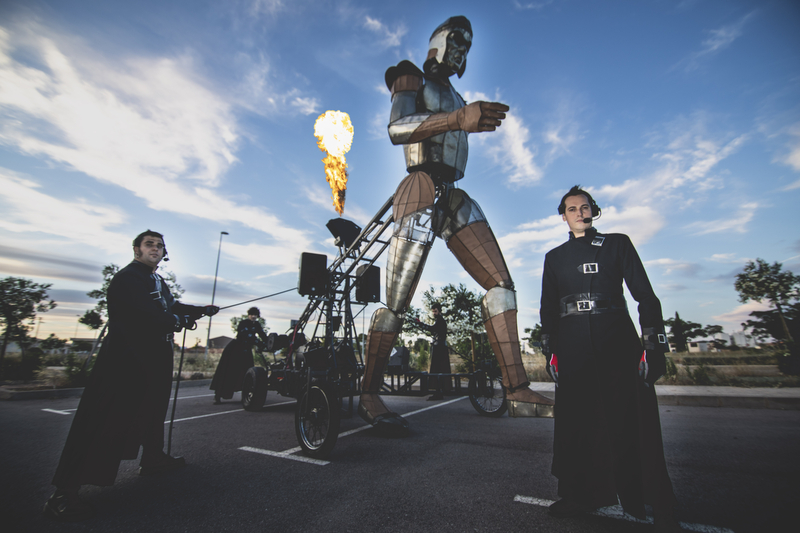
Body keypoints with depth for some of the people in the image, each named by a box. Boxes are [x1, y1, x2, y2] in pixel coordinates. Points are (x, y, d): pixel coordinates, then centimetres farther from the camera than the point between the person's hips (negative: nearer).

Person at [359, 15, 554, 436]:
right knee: (397, 303, -9)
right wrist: (457, 119, -26)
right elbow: (396, 129, -13)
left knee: (500, 282, -7)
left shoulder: (453, 96, 31)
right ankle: (369, 396, 6)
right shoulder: (411, 78, 8)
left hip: (453, 199, 8)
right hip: (421, 192, -7)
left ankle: (517, 391, -6)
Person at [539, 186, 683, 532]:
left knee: (633, 420, -3)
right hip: (572, 345, 2)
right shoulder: (554, 257, 15)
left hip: (617, 339, -2)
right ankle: (584, 494, 18)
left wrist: (654, 343, -7)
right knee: (578, 421, 4)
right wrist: (549, 351, 4)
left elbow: (645, 295, 3)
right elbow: (548, 307, 13)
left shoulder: (617, 244, 10)